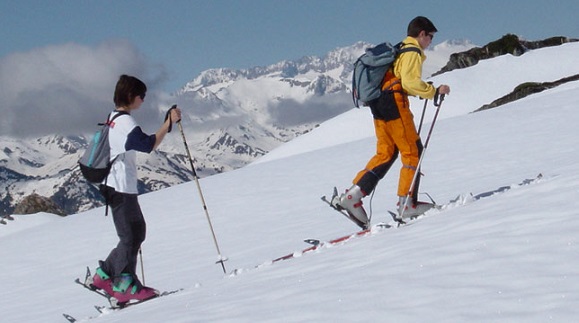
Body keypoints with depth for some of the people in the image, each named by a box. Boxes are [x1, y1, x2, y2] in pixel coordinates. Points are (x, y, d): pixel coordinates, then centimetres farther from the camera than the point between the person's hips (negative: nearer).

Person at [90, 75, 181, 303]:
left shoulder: (114, 118, 15)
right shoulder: (125, 121, -16)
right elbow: (149, 144, -26)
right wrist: (169, 122, -23)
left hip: (115, 185, 10)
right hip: (121, 188, -10)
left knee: (137, 232, 14)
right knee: (130, 237, -3)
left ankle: (104, 275, 17)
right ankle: (124, 286, 2)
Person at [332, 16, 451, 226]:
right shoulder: (412, 53, -5)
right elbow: (410, 82, -18)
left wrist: (425, 90, 24)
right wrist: (434, 91, -12)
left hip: (379, 105, 9)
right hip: (394, 102, -9)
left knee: (385, 154, 9)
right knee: (412, 151, -2)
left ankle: (352, 196, 0)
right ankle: (407, 203, -4)